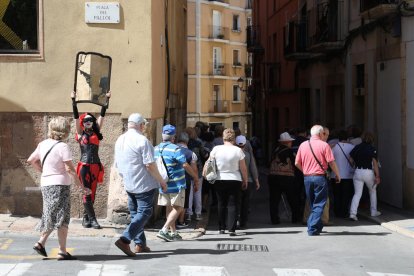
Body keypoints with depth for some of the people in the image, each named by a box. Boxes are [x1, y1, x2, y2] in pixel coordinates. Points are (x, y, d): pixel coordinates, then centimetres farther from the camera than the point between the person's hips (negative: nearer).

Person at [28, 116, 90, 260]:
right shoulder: (63, 147, -14)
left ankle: (41, 243, 13)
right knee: (62, 218, -1)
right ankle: (62, 251, -1)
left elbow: (31, 160, 17)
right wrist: (82, 187, -12)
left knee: (53, 217, 20)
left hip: (45, 184, 7)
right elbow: (69, 169, -17)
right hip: (60, 185, -7)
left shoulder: (43, 144, 7)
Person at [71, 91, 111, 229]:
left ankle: (86, 218, 15)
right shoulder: (80, 133, 5)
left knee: (92, 193, 6)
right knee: (86, 193, -4)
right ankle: (92, 219, -4)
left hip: (95, 166, 3)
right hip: (84, 165, -3)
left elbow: (102, 115, 9)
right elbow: (76, 116, -1)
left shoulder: (96, 132, 11)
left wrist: (106, 99, 6)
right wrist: (73, 101, -7)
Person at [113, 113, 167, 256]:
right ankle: (124, 240, -17)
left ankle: (140, 244, 17)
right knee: (144, 213, -4)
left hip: (128, 184, 8)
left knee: (135, 213, 16)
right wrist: (161, 181, -8)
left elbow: (117, 164, 16)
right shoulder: (142, 140, -16)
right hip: (144, 184, -8)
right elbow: (149, 165, -18)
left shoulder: (119, 140, 8)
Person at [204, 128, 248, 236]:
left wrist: (204, 173, 20)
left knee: (221, 204, 15)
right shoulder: (238, 151, -7)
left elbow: (208, 162, 4)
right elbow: (243, 168, -2)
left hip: (219, 180, 2)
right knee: (233, 205, 2)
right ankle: (231, 229, -6)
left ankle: (221, 228, 20)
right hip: (234, 180, -2)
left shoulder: (216, 149, -4)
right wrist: (245, 180, 10)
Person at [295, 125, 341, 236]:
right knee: (319, 204, 0)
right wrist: (337, 175, 4)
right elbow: (331, 162, -10)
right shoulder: (324, 145, -6)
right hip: (320, 177, -5)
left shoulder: (303, 145, 7)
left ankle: (318, 226, 23)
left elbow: (297, 163, 8)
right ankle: (313, 229, -9)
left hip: (307, 178, 5)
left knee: (312, 204, 17)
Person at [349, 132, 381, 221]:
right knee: (373, 191, 21)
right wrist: (377, 176, -11)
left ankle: (352, 213, -15)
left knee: (357, 194, 1)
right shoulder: (372, 149, -5)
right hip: (368, 172, -2)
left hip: (357, 172, 2)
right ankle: (374, 212, 26)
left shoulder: (356, 147, 5)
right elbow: (375, 163, -10)